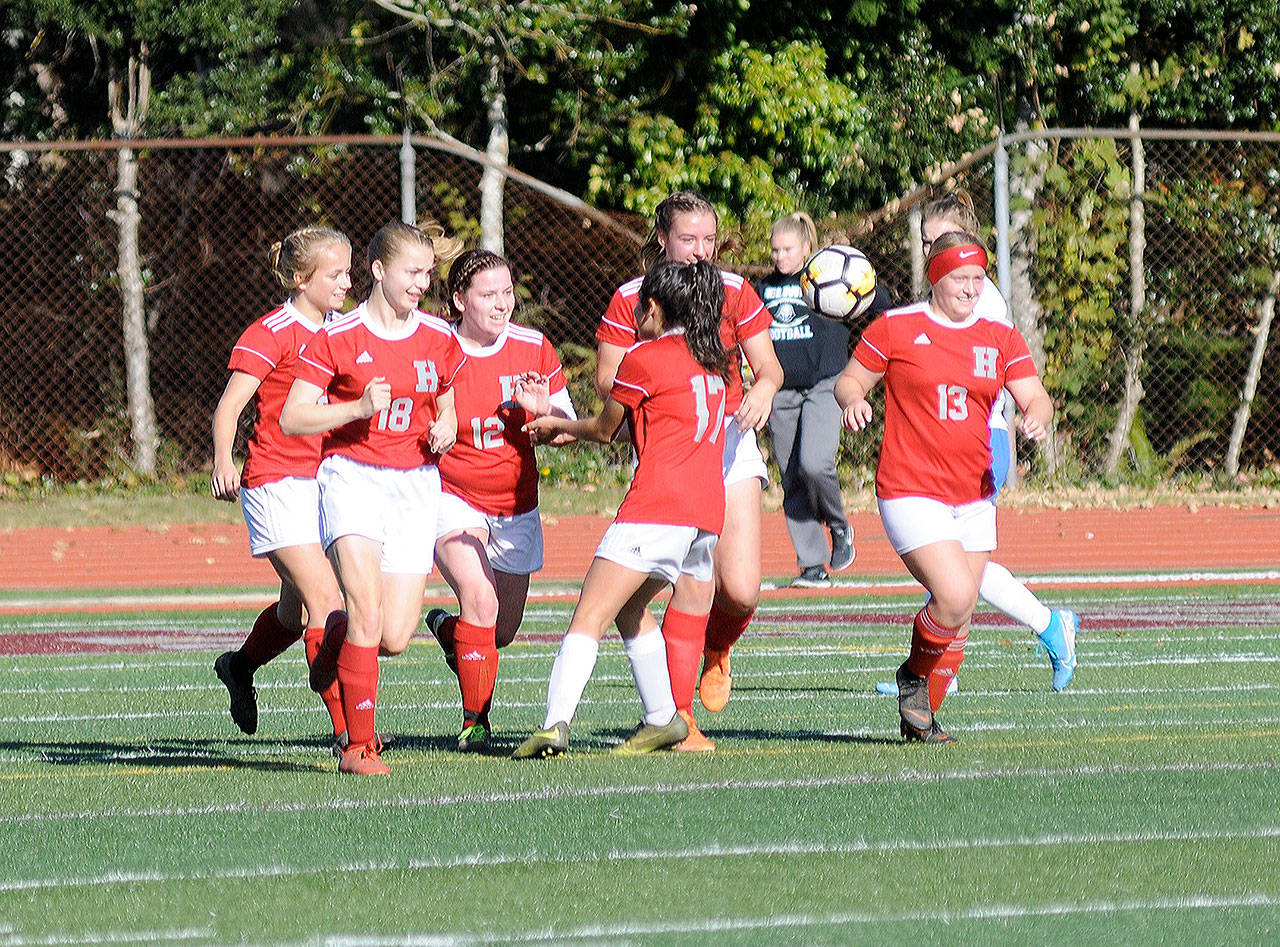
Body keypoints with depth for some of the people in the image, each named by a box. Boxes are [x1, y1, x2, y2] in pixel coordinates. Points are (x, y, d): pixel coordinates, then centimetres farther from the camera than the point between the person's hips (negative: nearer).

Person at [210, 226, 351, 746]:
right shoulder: (270, 334, -10)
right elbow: (228, 407, -12)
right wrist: (223, 464, -27)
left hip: (321, 483, 8)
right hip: (276, 481, -8)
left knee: (299, 609, 16)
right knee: (324, 598, -16)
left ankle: (240, 667, 45)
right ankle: (345, 727, -17)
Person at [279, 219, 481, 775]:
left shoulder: (439, 340, 9)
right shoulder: (337, 338, -4)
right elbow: (291, 418, -4)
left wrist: (444, 431, 0)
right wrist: (359, 408, -16)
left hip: (414, 484, 4)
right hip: (352, 475, -4)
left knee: (394, 638, -5)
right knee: (367, 610, -23)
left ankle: (338, 633, 31)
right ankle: (359, 745, -13)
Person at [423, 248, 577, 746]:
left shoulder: (534, 348, -3)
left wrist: (544, 411, -20)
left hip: (517, 508, 4)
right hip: (454, 500, -4)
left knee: (503, 632, 11)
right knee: (481, 601, -27)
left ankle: (446, 626, 47)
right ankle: (475, 719, -16)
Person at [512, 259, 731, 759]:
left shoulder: (644, 358, -1)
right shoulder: (712, 361, 20)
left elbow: (604, 430, 11)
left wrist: (557, 424, 32)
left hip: (657, 502, -7)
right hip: (709, 512, 7)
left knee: (591, 614, -10)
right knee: (628, 609, 22)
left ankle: (556, 723, -25)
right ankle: (664, 718, 16)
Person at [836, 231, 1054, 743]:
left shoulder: (1000, 338, 9)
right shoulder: (895, 328, -1)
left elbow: (1036, 397, 4)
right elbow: (849, 380, 5)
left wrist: (1036, 416, -20)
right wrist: (852, 400, -18)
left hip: (974, 498, 5)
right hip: (910, 492, -5)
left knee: (959, 621, 6)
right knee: (954, 597, -22)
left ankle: (921, 715, 24)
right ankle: (914, 676, 7)